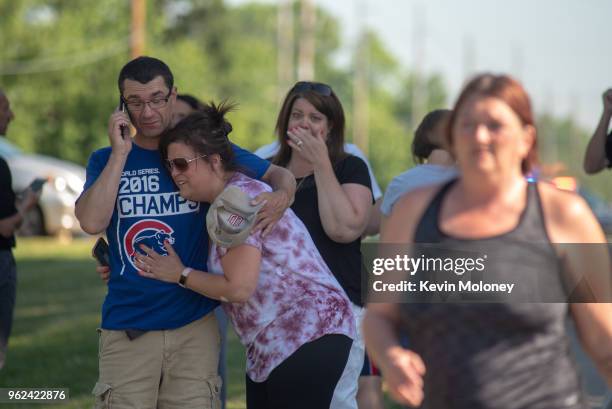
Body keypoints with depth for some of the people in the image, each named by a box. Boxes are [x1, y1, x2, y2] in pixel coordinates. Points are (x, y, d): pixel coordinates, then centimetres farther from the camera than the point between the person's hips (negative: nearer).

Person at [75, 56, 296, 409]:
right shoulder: (106, 160, 7)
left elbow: (277, 174, 9)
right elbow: (91, 222, -10)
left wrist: (282, 196, -15)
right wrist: (120, 153, -10)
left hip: (195, 327, 0)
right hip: (126, 332, 0)